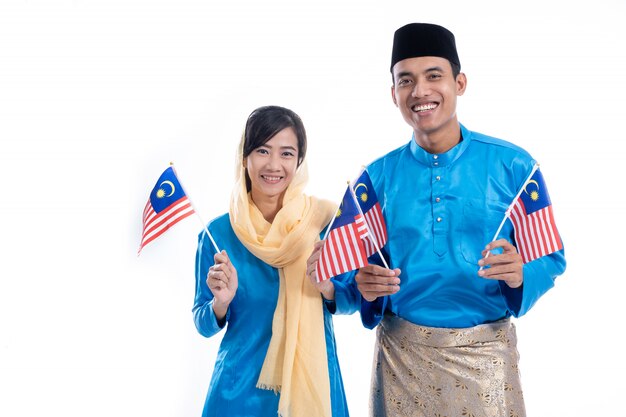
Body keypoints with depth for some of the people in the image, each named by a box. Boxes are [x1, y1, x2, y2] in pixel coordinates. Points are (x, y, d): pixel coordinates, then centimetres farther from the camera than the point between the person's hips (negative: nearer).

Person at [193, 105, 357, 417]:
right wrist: (221, 303, -20)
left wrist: (329, 288, -19)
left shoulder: (326, 219, -8)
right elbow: (204, 325, 0)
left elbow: (353, 301, 1)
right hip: (242, 388, 0)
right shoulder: (219, 232, -7)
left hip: (314, 381, 1)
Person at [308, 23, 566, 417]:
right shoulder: (376, 176, 0)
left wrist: (520, 274, -21)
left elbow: (550, 258, -1)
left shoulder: (512, 165, -5)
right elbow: (360, 269, 6)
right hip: (401, 351, 2)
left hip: (486, 351, -1)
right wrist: (366, 287, -16)